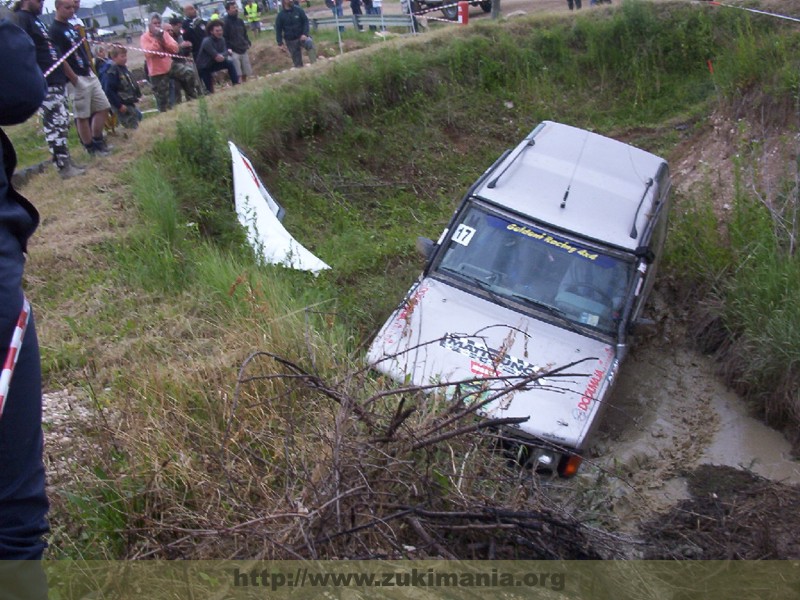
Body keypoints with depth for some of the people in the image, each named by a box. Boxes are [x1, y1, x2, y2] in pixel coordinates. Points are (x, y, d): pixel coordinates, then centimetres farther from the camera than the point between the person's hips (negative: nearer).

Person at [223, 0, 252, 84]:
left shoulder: (240, 21, 13)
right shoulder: (225, 22, -9)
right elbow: (224, 38, -13)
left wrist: (248, 43, 7)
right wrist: (228, 48, -22)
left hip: (243, 50, 7)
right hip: (234, 51, -7)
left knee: (245, 73, 13)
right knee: (237, 74, -13)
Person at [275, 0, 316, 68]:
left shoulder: (298, 10, -5)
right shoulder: (280, 15, -4)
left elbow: (305, 21, -1)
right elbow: (278, 30, 0)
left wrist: (305, 34, -15)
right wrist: (280, 43, -6)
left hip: (301, 37, -1)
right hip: (290, 41, 1)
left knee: (310, 44, -32)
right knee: (297, 60, 5)